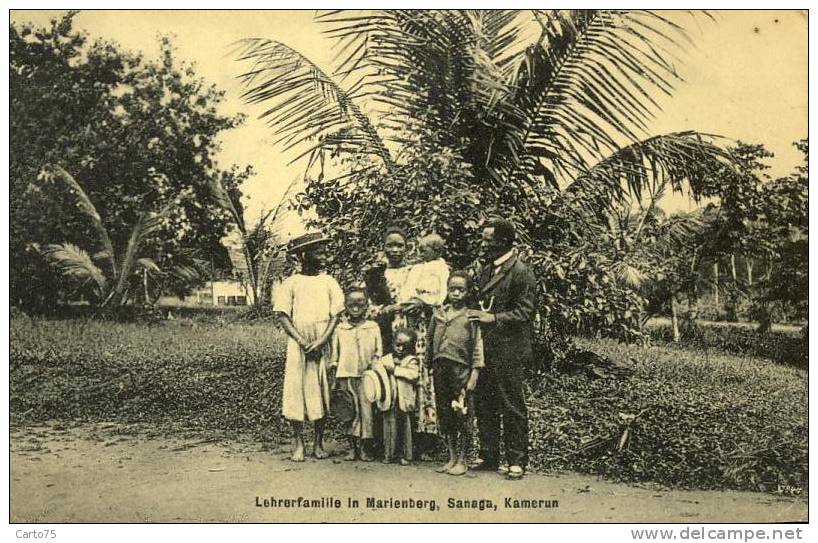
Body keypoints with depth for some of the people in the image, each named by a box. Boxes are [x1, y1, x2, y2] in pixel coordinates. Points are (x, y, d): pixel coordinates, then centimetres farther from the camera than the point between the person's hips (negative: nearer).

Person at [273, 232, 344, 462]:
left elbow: (335, 315, 2)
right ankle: (298, 443, 6)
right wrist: (302, 341, -13)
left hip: (322, 345, 2)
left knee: (321, 390, 3)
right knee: (296, 389, -3)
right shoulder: (291, 283, 2)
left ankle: (319, 442, 13)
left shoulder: (329, 282, 7)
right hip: (298, 344, -1)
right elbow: (283, 316, -2)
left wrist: (321, 341, -11)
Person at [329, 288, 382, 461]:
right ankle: (353, 446, 12)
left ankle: (365, 447, 5)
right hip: (345, 375, 1)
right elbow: (334, 353, 10)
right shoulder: (339, 328, 7)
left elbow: (379, 351, 11)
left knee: (366, 409, -4)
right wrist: (333, 375, 8)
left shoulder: (373, 327, 6)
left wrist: (374, 362, -5)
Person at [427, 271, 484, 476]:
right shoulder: (438, 314, 11)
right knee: (444, 414, 9)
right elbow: (430, 341, 16)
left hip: (461, 369, -5)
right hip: (440, 367, 5)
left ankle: (462, 461, 9)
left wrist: (475, 371, -10)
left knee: (462, 415, -1)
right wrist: (428, 364, 13)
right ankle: (452, 458, 20)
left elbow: (477, 344, -4)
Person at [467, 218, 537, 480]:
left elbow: (524, 313, -14)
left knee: (512, 407, 1)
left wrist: (493, 318, -22)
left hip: (508, 351, -8)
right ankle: (489, 457, 24)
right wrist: (477, 315, 6)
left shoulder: (521, 272, -10)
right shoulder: (487, 269, 15)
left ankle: (517, 461, 12)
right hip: (484, 349, 8)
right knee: (484, 405, 13)